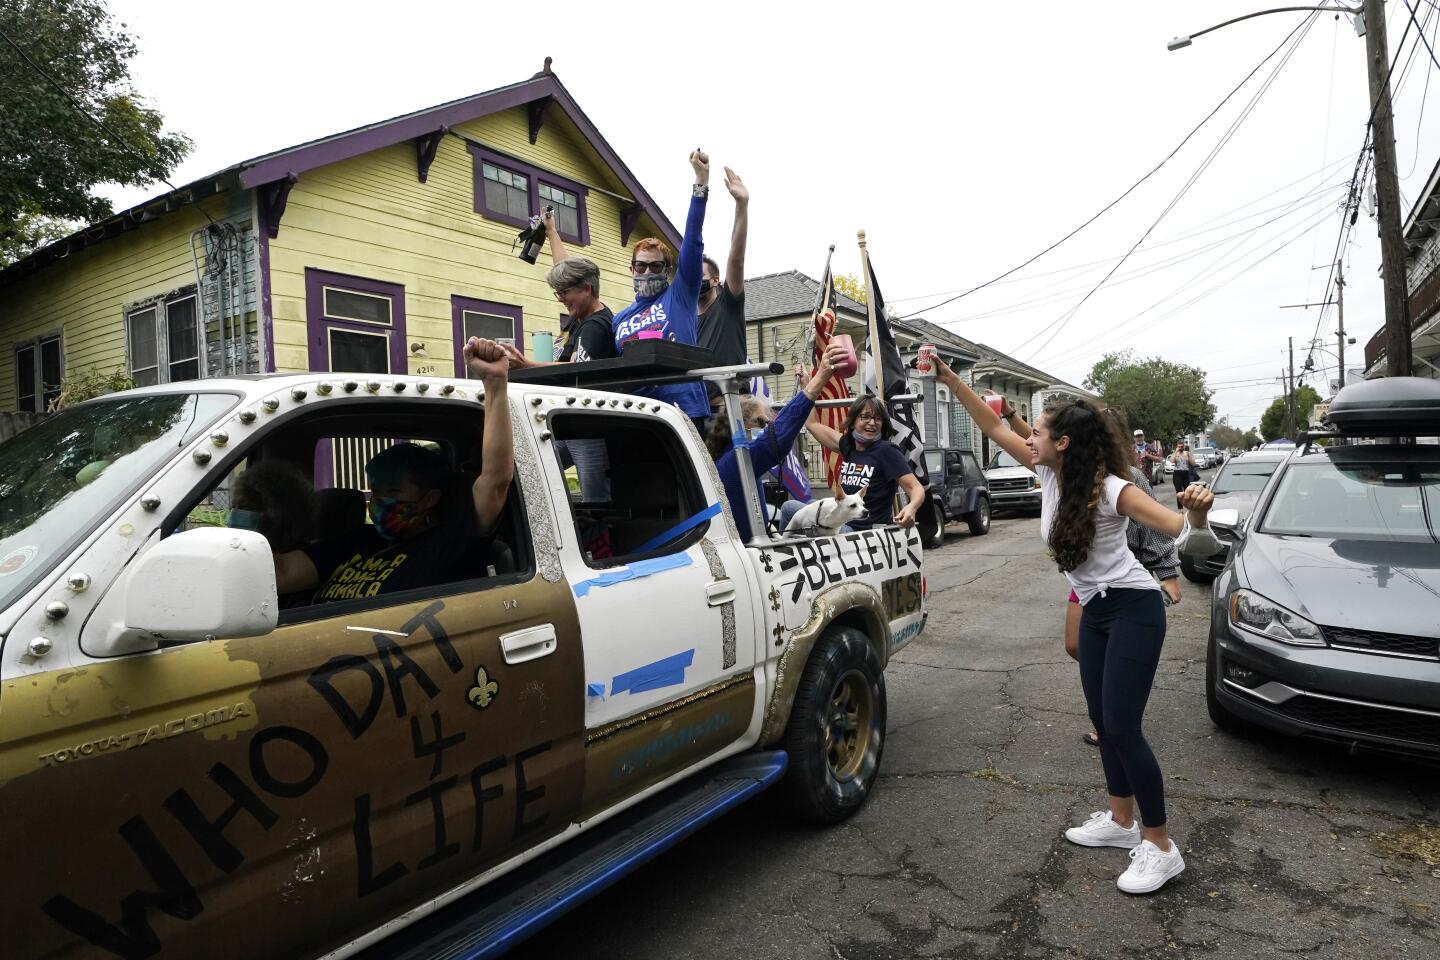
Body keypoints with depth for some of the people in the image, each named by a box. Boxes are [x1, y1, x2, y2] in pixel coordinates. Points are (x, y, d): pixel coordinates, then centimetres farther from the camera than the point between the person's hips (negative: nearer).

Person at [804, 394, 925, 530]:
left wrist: (911, 507, -36)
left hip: (874, 532, -6)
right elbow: (812, 423, 18)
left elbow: (916, 488, -15)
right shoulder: (848, 446, 6)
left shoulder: (886, 451, -10)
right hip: (846, 526, 6)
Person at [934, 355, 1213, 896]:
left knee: (1121, 726, -8)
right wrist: (949, 379, -7)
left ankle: (1160, 847, 6)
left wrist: (1198, 508, -50)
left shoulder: (1111, 490, -23)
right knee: (1102, 720, 14)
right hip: (1095, 610, 8)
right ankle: (1121, 821, 30)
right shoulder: (1050, 472, -4)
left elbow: (1181, 528, -26)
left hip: (1133, 609, -8)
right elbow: (994, 428, -2)